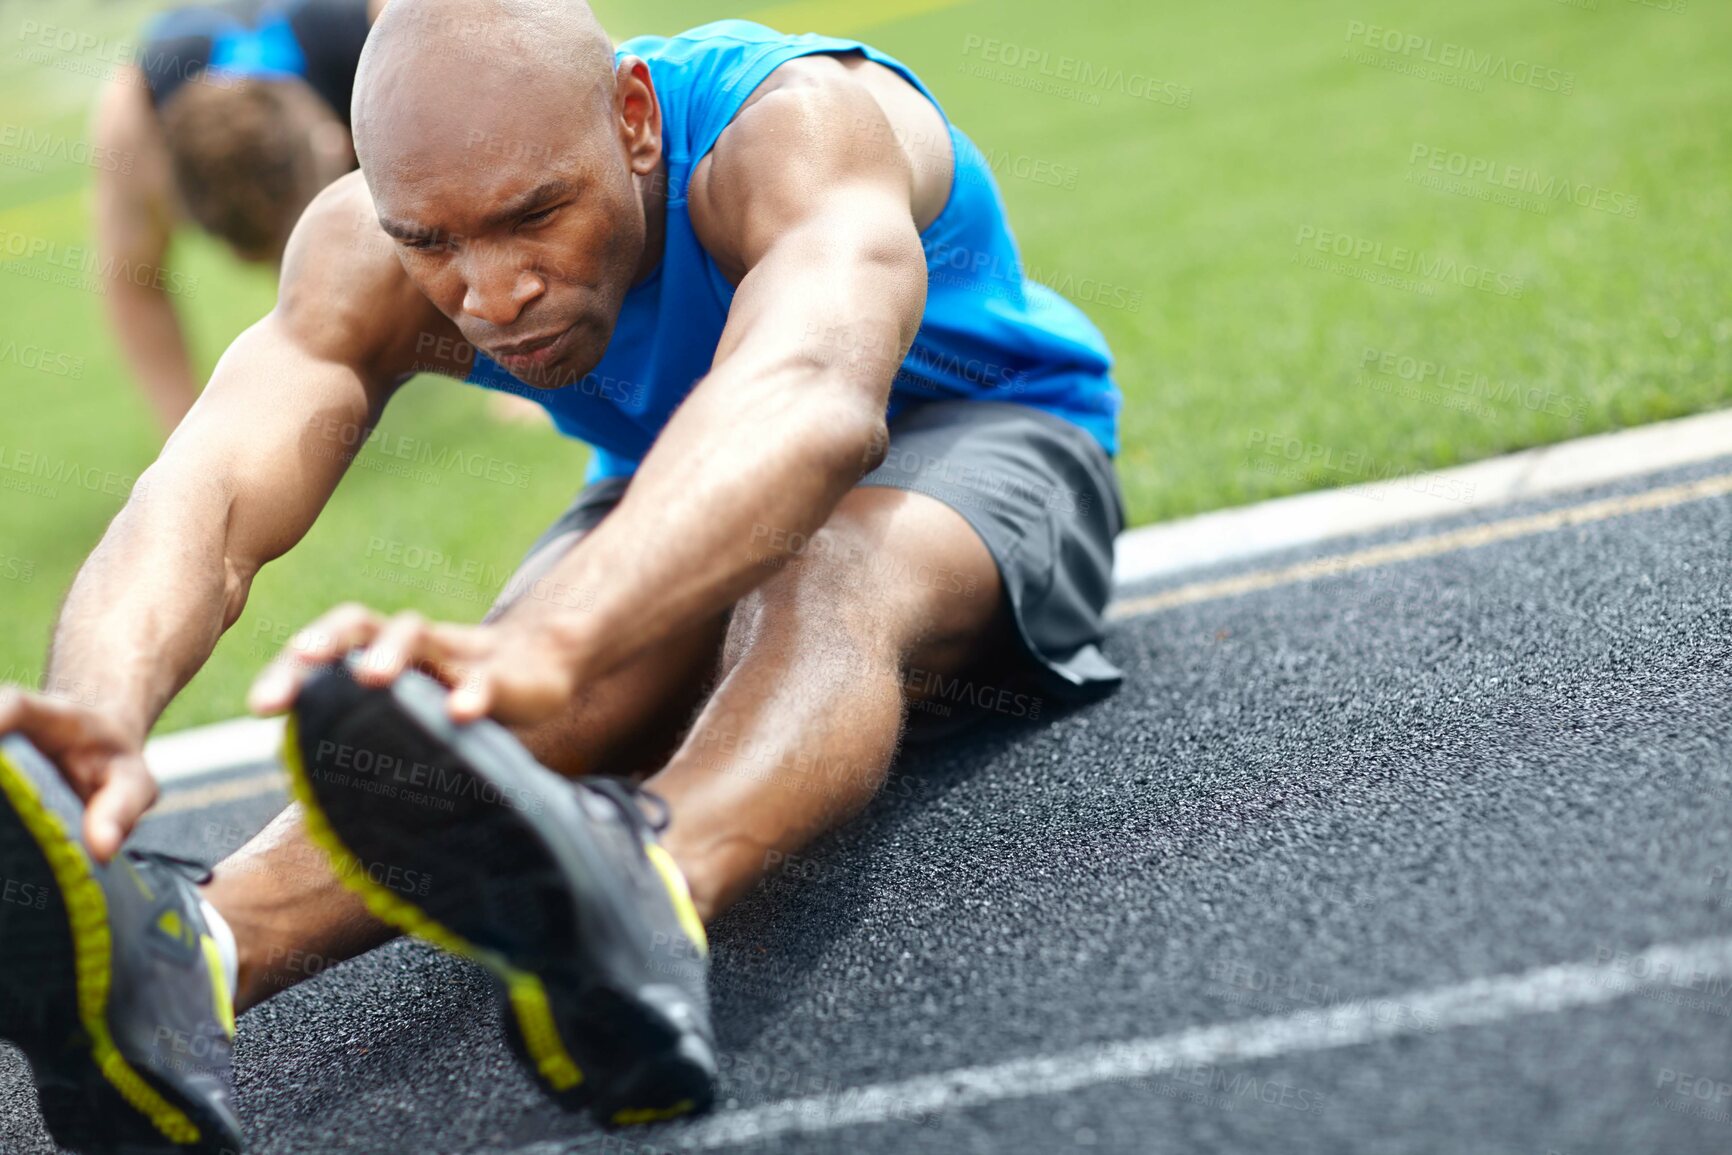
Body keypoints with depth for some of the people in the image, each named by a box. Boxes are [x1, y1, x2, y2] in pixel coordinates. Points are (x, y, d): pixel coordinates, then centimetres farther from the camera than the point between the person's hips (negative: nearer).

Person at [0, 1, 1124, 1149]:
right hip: (678, 499, 4)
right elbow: (209, 494, -40)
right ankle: (190, 950, -59)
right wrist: (101, 711, -65)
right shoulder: (369, 254, -23)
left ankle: (645, 896, -73)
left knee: (834, 571, -41)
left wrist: (547, 646, -78)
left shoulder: (798, 128, -37)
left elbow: (808, 398, -59)